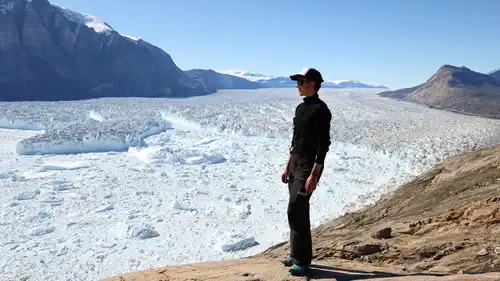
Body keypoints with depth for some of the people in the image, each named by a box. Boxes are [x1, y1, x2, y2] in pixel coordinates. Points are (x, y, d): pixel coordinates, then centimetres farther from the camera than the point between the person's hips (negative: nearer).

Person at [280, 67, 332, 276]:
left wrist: (314, 175, -24)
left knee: (296, 210, -12)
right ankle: (297, 254, 24)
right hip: (295, 162, 9)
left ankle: (302, 260, 0)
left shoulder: (320, 110, -13)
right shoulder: (300, 108, 14)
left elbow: (323, 145, -19)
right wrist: (287, 166, 17)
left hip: (309, 165, -9)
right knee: (297, 211, 13)